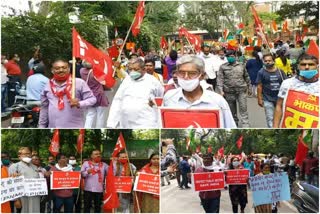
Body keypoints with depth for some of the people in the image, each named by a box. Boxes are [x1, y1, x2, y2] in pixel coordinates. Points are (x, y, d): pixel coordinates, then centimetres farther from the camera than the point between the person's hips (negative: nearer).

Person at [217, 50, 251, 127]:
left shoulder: (241, 66, 9)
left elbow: (246, 77, 16)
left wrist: (249, 88, 16)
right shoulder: (223, 67, 2)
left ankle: (245, 127, -4)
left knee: (243, 110, -4)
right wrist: (221, 90, -13)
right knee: (232, 111, 11)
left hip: (241, 91, 0)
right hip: (229, 92, 0)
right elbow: (220, 79, -3)